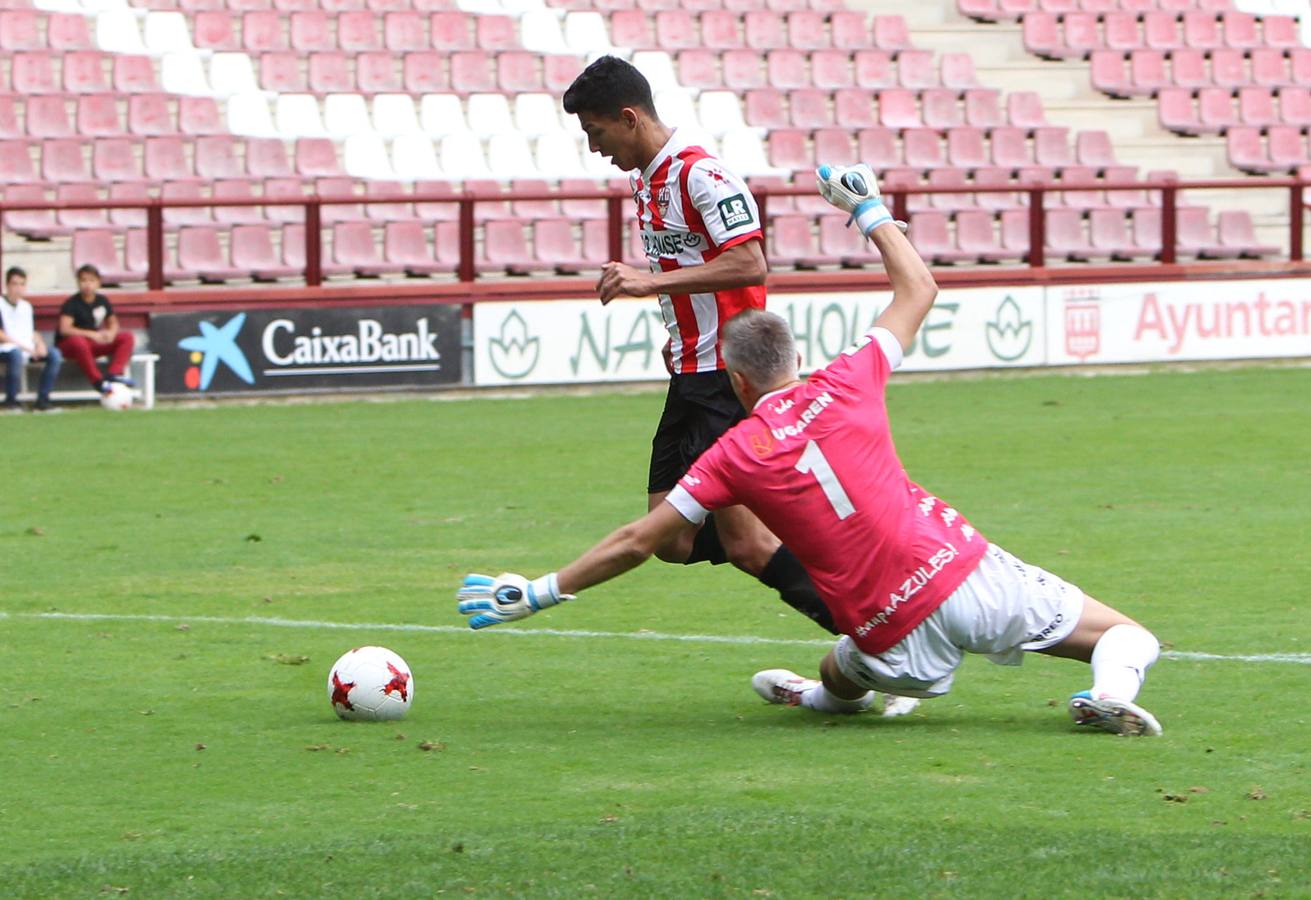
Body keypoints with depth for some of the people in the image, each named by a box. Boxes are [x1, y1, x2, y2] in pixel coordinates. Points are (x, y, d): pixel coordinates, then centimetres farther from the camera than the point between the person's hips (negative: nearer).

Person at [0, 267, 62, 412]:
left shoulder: (26, 306, 18)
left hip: (28, 349, 6)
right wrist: (23, 346, -18)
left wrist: (40, 344, -2)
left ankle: (42, 399, -12)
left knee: (54, 355, -16)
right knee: (16, 354, -39)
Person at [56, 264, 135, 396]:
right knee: (79, 342, -43)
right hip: (68, 345, -6)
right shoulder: (72, 303, -14)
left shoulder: (102, 301, 5)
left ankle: (113, 373, -24)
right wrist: (91, 334, -33)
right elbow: (64, 329, -26)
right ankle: (97, 381, -32)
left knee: (127, 337, -9)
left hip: (95, 343, 6)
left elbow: (113, 323, 14)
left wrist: (111, 333, -12)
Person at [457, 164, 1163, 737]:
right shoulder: (846, 384, 1)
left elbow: (635, 542, 2)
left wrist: (536, 593, 10)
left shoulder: (735, 455, -1)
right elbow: (918, 290, 17)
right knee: (1126, 635, 3)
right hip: (966, 570, -2)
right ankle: (1110, 690, -23)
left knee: (836, 681, 41)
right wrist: (868, 210, 29)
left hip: (897, 635, 2)